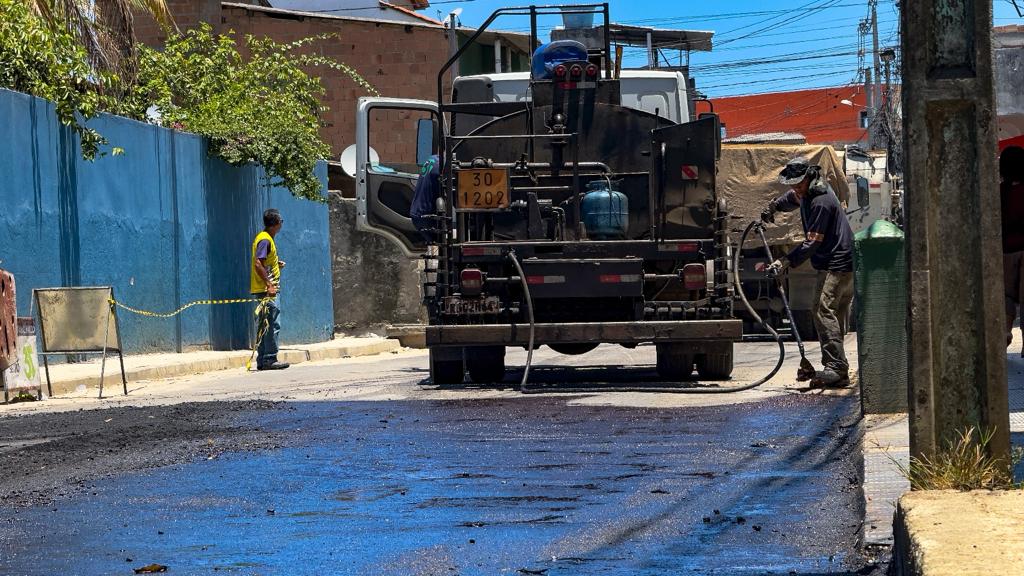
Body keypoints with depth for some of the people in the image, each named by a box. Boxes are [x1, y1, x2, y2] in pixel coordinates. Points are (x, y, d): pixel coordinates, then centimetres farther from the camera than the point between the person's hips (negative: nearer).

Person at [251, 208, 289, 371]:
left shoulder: (265, 238, 16)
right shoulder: (265, 240, -14)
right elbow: (258, 264, -23)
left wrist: (276, 264, 16)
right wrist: (269, 284, -25)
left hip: (263, 290, 10)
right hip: (266, 289, -10)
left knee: (264, 326, 11)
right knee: (273, 325, -9)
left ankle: (262, 361, 13)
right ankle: (270, 359, -9)